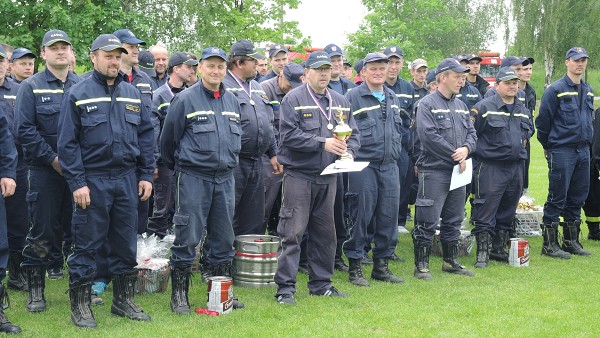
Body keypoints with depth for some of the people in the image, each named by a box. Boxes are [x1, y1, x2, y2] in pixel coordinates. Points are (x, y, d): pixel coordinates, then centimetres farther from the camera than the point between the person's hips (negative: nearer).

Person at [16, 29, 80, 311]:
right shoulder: (31, 87, 0)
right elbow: (24, 129, -6)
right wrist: (53, 158, -13)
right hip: (44, 170, -3)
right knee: (42, 231, 1)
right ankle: (35, 290, 11)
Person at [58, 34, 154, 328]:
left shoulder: (133, 94, 11)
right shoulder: (78, 94, -3)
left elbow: (145, 135, 13)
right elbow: (67, 142, -6)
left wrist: (146, 175, 6)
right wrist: (77, 182, -13)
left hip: (127, 179, 5)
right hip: (92, 180, -4)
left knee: (126, 244, 11)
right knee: (86, 245, 1)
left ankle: (124, 300, 24)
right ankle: (80, 305, 12)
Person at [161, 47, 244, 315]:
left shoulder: (232, 101, 11)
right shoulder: (185, 100, -7)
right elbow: (168, 140, 0)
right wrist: (178, 166, 10)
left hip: (225, 178, 6)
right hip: (193, 178, -6)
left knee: (224, 239, 11)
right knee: (188, 237, -3)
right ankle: (179, 294, 7)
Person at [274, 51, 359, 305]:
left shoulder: (341, 102, 14)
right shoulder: (294, 99, -5)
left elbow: (353, 134, 15)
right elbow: (289, 135, -15)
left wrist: (348, 153, -6)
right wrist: (323, 143, -20)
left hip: (328, 177, 6)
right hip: (299, 175, -6)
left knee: (325, 233, 12)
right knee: (292, 233, -7)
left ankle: (321, 284, 23)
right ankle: (285, 288, -1)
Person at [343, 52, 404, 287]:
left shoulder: (392, 97, 16)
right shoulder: (353, 97, -4)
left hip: (389, 166, 6)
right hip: (363, 166, -6)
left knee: (388, 216, 8)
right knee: (360, 216, -2)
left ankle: (381, 265, 19)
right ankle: (355, 267, 8)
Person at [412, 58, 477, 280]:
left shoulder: (461, 105, 16)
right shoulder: (427, 104, -8)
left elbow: (471, 132, 14)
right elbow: (429, 135, -17)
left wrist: (466, 149, -9)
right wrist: (455, 155, -14)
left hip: (458, 171, 8)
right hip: (433, 170, -7)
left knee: (454, 220, 15)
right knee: (428, 222, -5)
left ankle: (451, 261, 26)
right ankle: (421, 265, 4)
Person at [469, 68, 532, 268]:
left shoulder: (523, 111, 14)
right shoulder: (484, 108, -8)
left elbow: (528, 131, 31)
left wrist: (522, 141, 17)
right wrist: (478, 150, -5)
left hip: (516, 167, 7)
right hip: (490, 167, -7)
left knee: (507, 212, 13)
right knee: (485, 212, -7)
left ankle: (499, 249, 24)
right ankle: (483, 253, -1)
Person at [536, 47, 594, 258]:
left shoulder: (588, 91, 13)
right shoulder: (556, 90, -10)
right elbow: (543, 120, -7)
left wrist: (587, 141, 18)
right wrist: (547, 146, 2)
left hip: (583, 151, 7)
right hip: (562, 151, -7)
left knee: (578, 197, 11)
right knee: (557, 198, -4)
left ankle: (571, 241, 22)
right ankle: (549, 244, 3)